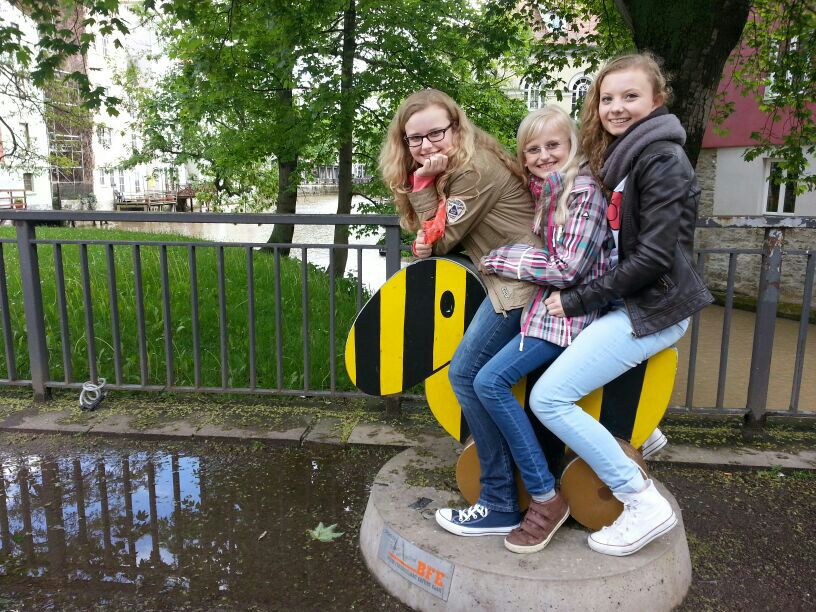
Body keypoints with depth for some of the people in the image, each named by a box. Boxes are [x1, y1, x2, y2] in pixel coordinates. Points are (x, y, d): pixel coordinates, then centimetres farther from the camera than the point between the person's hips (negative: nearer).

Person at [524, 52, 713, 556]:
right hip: (631, 301, 10)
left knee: (548, 397, -14)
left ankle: (644, 504, -4)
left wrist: (577, 300, -17)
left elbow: (654, 256, -21)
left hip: (653, 308, -10)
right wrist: (578, 296, 4)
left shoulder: (661, 158, -15)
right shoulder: (621, 157, 14)